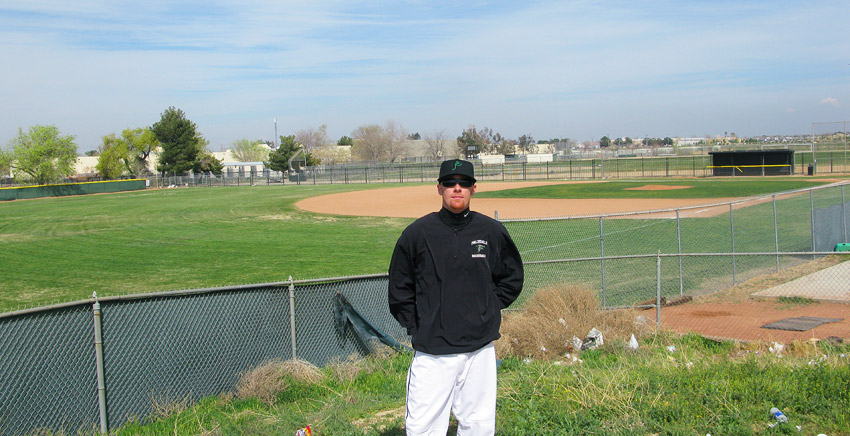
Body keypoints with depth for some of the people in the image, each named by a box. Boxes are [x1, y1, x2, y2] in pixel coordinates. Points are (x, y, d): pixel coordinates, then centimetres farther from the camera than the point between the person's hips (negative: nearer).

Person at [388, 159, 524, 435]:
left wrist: (488, 310, 11)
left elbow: (512, 278, 19)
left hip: (480, 350, 2)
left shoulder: (492, 231, 4)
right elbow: (399, 289, 8)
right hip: (432, 352, -2)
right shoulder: (417, 233, -1)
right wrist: (416, 327, 3)